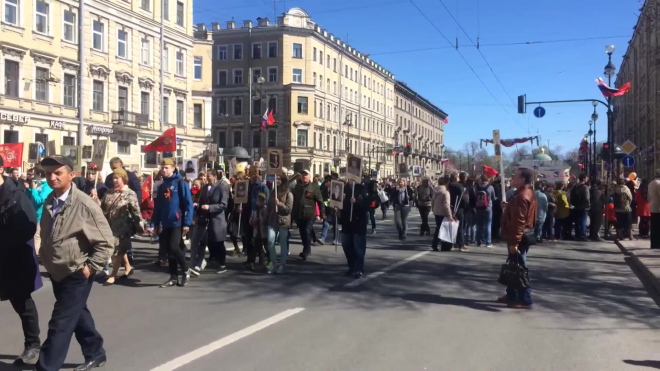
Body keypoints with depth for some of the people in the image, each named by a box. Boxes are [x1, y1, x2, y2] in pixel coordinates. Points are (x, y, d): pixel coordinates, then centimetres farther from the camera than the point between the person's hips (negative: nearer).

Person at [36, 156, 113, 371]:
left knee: (61, 323, -4)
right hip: (56, 272, 8)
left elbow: (106, 242, -16)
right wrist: (46, 261, 12)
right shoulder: (49, 202, 2)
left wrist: (90, 267, -18)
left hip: (76, 274, -8)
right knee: (77, 315, 20)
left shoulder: (85, 204, -20)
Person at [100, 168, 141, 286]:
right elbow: (103, 209, 14)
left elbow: (136, 212, -11)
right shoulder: (109, 193, 9)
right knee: (120, 249, 16)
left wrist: (139, 225, -12)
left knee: (118, 250, -1)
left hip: (123, 227, -6)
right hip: (111, 226, 6)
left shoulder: (130, 194, -9)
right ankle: (128, 268, 35)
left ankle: (113, 275, 7)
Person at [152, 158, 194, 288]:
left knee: (173, 247, -15)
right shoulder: (161, 186, 14)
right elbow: (157, 206, 17)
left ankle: (185, 272, 4)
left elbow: (188, 204, -9)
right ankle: (173, 277, 16)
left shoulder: (181, 184, -4)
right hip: (165, 224, 6)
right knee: (169, 250, 8)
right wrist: (156, 223, 11)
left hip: (177, 223, -6)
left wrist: (187, 223, -15)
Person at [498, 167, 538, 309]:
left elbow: (519, 222, -26)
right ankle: (512, 295, 27)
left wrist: (514, 242, -27)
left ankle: (525, 301, -1)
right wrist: (508, 207, 15)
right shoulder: (527, 193, 13)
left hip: (517, 238, -11)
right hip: (521, 237, 11)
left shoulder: (521, 196, -20)